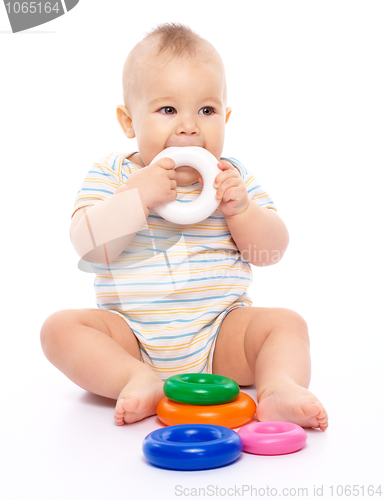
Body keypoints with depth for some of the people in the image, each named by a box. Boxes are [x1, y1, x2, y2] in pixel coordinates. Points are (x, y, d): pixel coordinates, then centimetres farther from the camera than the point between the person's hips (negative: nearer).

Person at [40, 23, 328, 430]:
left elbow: (271, 252, 1)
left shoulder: (232, 178, 6)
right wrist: (137, 196, -25)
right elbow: (89, 247, -14)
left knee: (286, 323, -19)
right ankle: (139, 380, -32)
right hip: (131, 335, 0)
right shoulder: (110, 176, 1)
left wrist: (241, 207, -17)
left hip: (221, 333, 1)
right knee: (62, 327, -21)